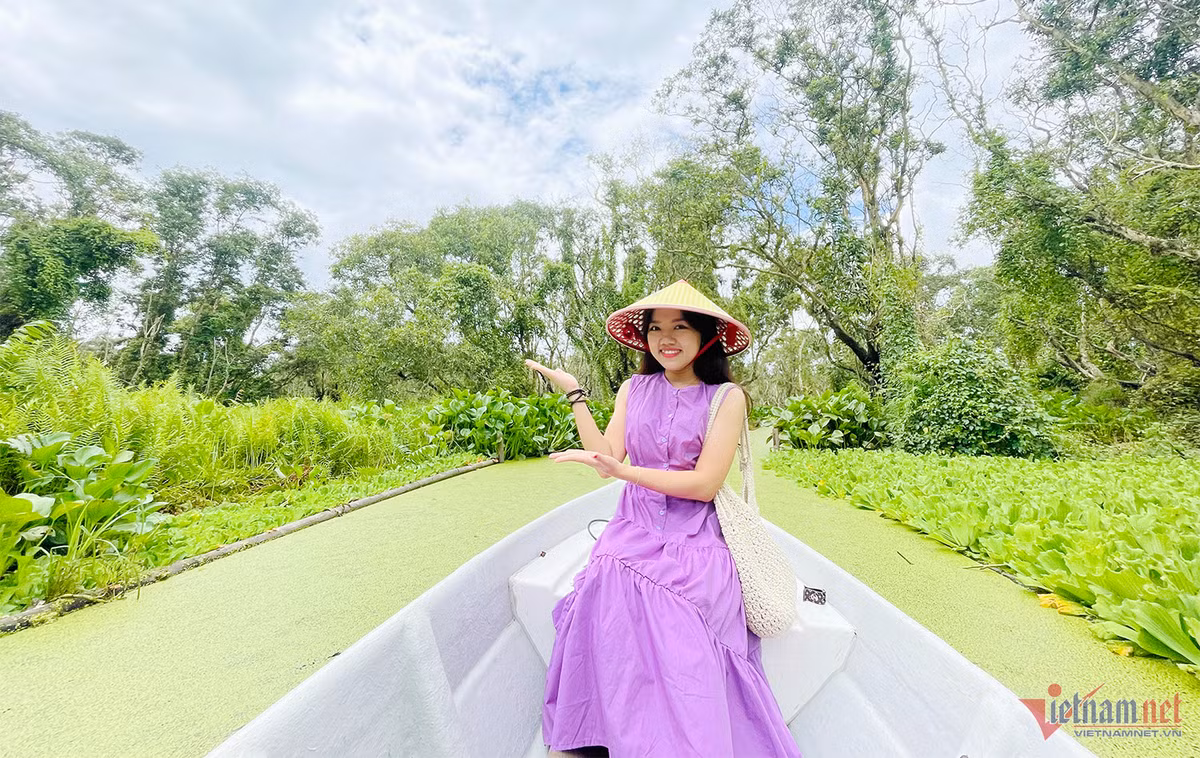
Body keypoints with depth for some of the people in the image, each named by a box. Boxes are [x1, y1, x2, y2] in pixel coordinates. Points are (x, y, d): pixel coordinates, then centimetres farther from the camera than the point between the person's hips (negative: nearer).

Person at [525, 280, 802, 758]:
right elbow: (607, 459, -1)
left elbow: (704, 484, -10)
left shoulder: (726, 397, -2)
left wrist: (623, 470, -18)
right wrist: (574, 393, -2)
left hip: (694, 542, -2)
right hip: (633, 531, 3)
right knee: (607, 589, -25)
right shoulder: (633, 390, 9)